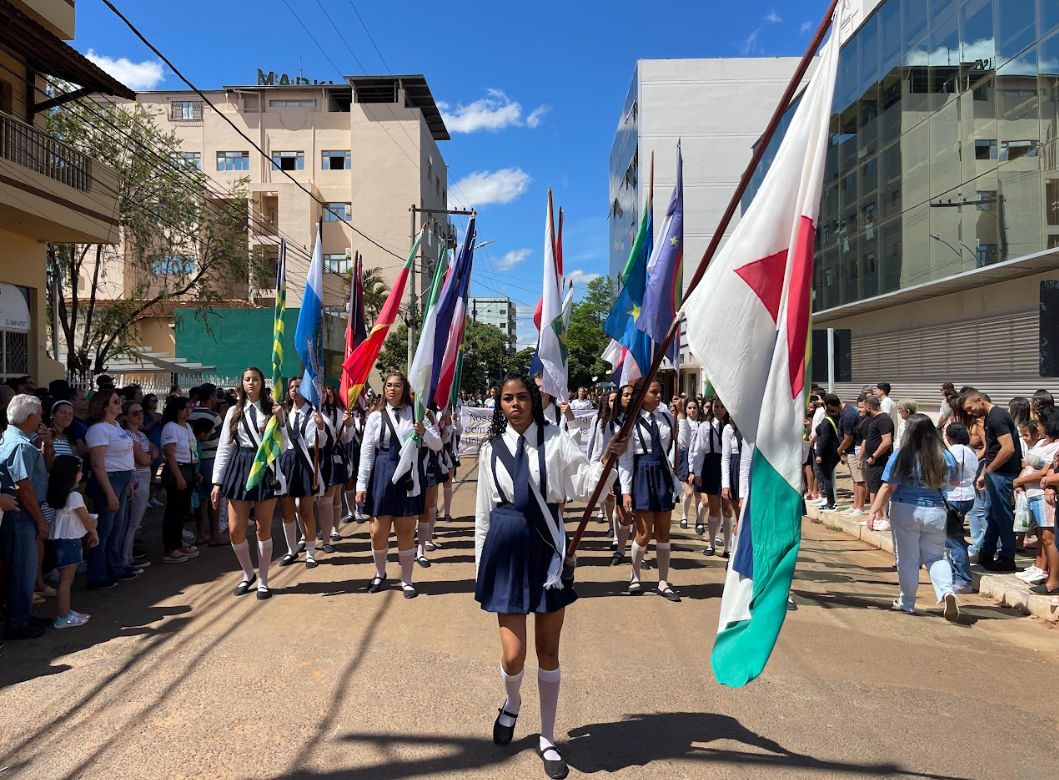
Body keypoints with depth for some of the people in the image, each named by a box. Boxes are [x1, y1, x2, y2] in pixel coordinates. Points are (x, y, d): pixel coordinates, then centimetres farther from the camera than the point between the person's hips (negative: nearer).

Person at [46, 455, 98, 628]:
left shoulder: (59, 494, 8)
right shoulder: (74, 496, -19)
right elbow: (86, 519, -10)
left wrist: (89, 522, 2)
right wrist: (94, 533, 4)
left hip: (63, 539, 9)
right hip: (69, 540, -9)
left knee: (66, 578, 16)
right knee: (66, 579, -3)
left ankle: (66, 612, 24)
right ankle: (63, 618, 2)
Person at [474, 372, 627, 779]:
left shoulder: (554, 440, -2)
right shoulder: (492, 448, 4)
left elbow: (586, 481, -13)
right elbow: (483, 508, 10)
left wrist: (608, 459, -32)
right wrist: (480, 558, 13)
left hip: (546, 546, 0)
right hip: (506, 547, 1)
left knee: (548, 651, 10)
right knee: (513, 655, 0)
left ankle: (547, 739, 31)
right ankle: (512, 702, 38)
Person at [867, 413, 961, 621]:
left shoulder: (901, 456, -13)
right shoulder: (945, 456, -2)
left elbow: (888, 488, -15)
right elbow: (955, 482, 15)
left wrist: (874, 511, -12)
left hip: (905, 512, -3)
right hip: (935, 512, 3)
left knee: (907, 559, 10)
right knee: (935, 557, 16)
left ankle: (907, 602, 22)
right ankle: (947, 591, -9)